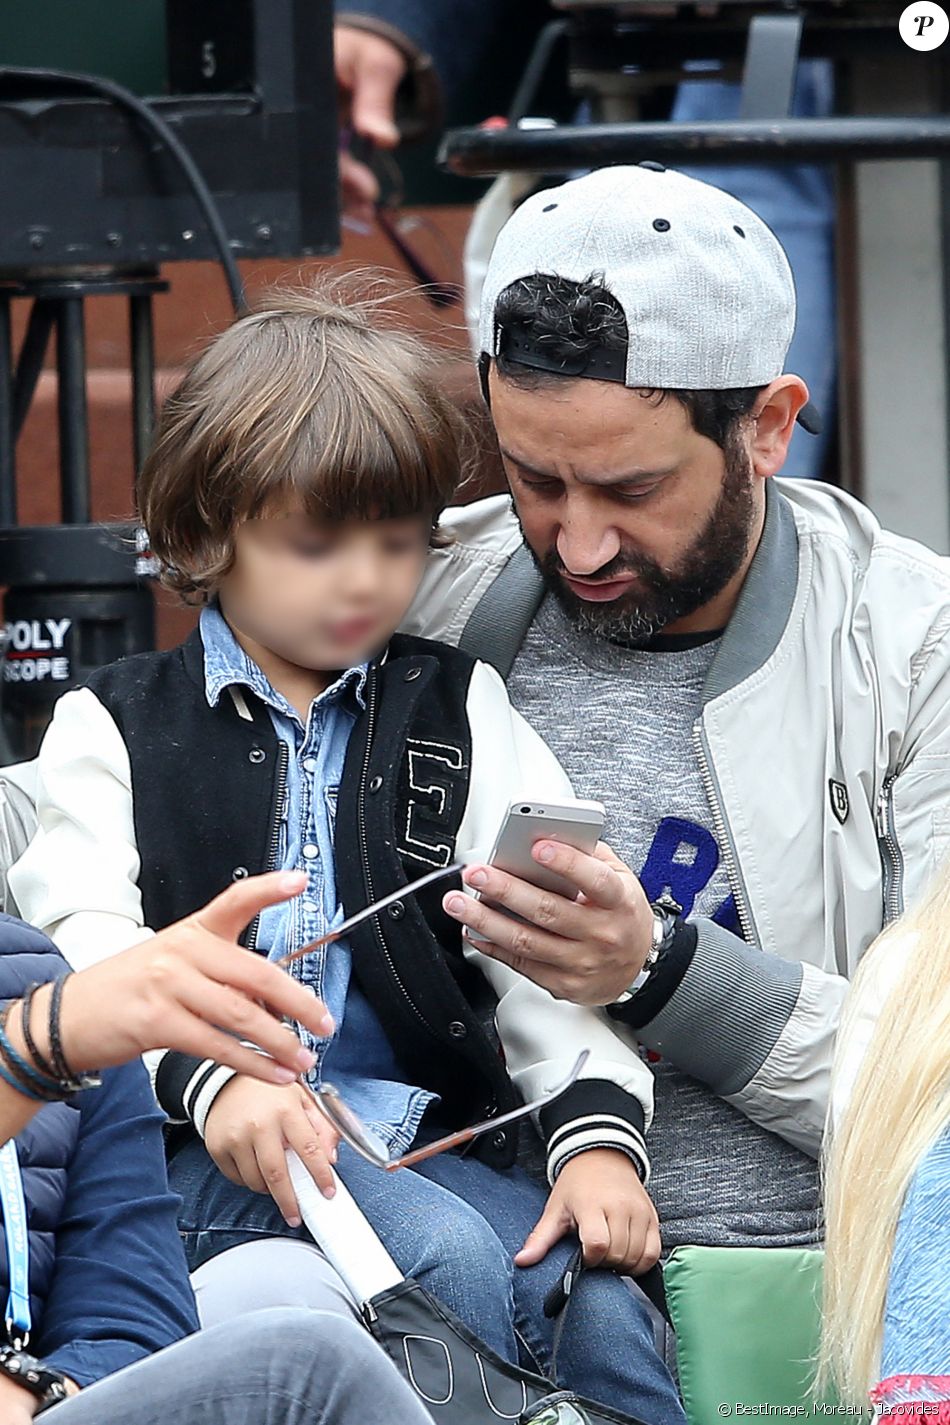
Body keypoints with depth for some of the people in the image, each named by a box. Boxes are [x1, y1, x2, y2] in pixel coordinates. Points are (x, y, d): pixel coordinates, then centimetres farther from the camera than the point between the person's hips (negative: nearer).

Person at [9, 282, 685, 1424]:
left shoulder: (461, 714, 18)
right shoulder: (115, 728, 12)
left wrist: (598, 1132, -9)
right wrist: (209, 1075, -23)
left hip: (430, 1131, 2)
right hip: (203, 1148, -2)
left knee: (601, 1316, -27)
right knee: (449, 1256, -32)